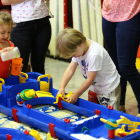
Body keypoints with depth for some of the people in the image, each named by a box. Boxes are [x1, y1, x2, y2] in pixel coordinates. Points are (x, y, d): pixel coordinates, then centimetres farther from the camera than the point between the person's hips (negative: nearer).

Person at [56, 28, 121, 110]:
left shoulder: (94, 54, -32)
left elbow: (90, 79, -26)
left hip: (109, 87, -8)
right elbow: (70, 69, -4)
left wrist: (76, 94, -18)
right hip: (95, 87, 8)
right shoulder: (77, 50, -6)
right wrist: (62, 87, -14)